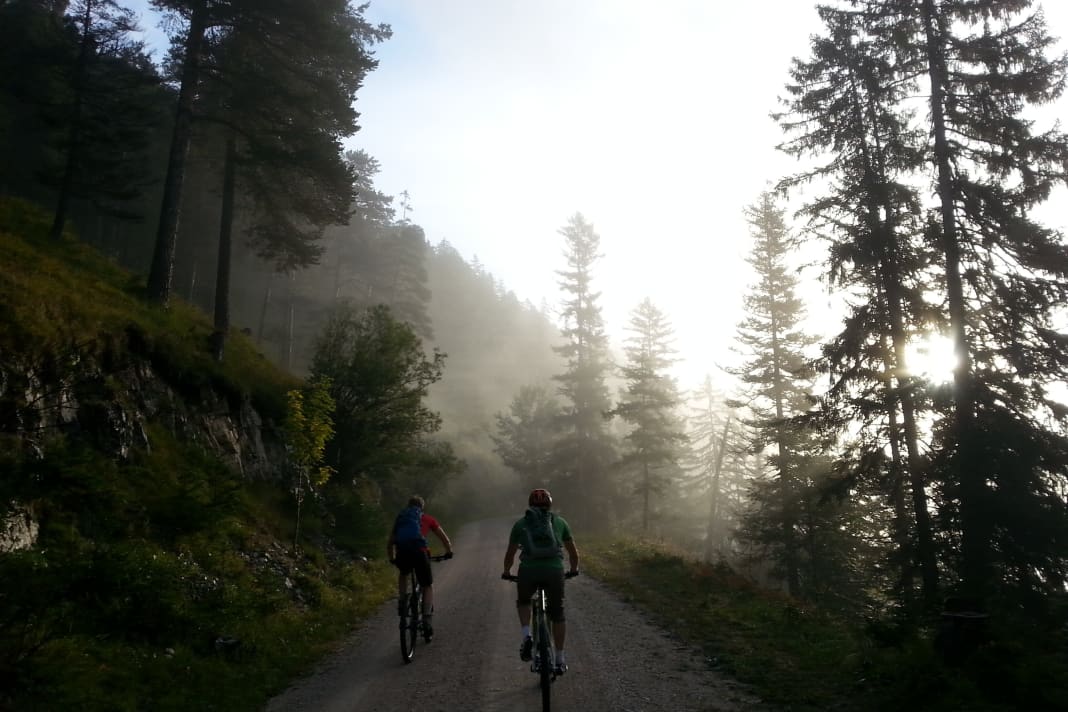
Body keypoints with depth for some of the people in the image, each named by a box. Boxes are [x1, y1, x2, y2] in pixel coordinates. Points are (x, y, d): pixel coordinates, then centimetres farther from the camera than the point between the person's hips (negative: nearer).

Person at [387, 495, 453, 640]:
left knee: (403, 574, 37)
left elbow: (389, 544, 32)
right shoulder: (427, 518, 23)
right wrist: (449, 552, 44)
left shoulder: (400, 518, 29)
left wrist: (392, 559, 47)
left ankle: (402, 603, 19)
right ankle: (427, 621, 5)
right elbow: (445, 539, 27)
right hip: (419, 552, -2)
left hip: (402, 554, 2)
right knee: (428, 586, 16)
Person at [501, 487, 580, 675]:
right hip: (554, 570, 0)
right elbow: (573, 550, 26)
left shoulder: (520, 523, 17)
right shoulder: (559, 521, 18)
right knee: (557, 614, 16)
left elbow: (510, 553, 24)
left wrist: (506, 572, 41)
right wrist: (574, 569, 43)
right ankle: (560, 661, 20)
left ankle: (526, 636, 7)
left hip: (528, 570, 0)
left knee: (523, 602, 28)